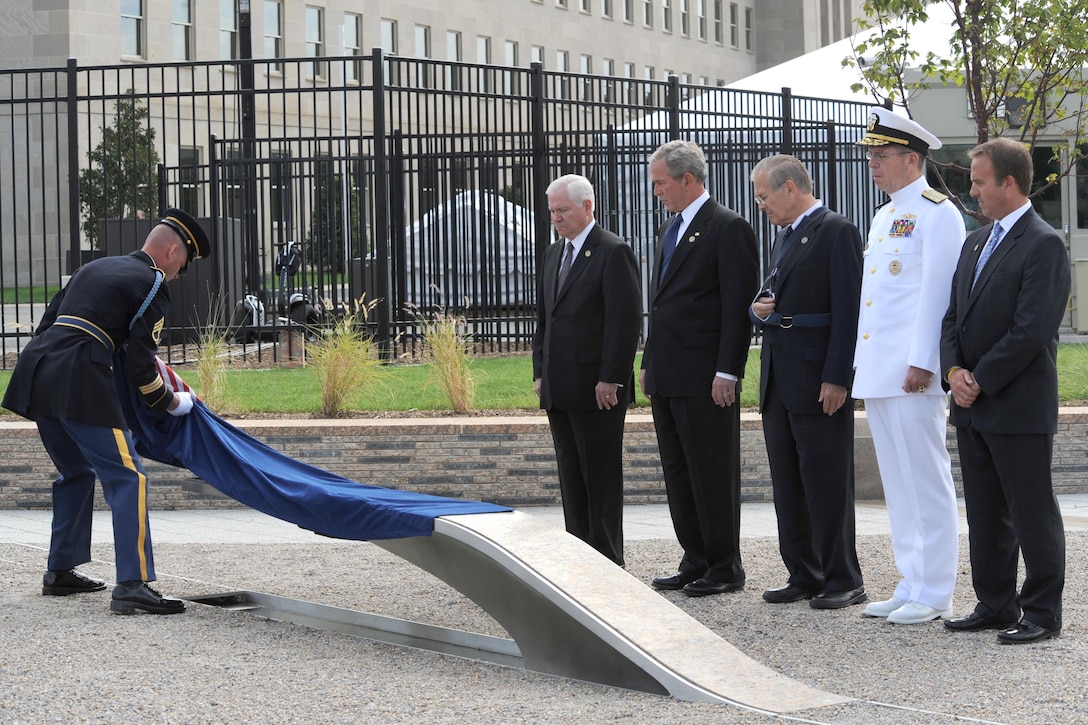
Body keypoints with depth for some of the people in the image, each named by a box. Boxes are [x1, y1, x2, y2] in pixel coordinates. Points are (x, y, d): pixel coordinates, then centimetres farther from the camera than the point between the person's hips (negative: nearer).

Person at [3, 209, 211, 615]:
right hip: (80, 382, -8)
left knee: (77, 473, 24)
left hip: (36, 371, 8)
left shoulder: (94, 268, 25)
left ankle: (60, 572, 28)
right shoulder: (153, 286, 1)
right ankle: (132, 586, -16)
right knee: (127, 477, -7)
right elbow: (140, 366, -5)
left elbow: (47, 322, 25)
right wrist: (171, 404, 9)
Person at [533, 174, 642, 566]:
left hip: (597, 389, -8)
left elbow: (626, 320, -14)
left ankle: (607, 560, 3)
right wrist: (540, 372, 13)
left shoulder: (613, 252, -9)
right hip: (559, 388, 8)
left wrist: (610, 379, -17)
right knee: (571, 475, 10)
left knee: (601, 475, -2)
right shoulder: (553, 254, 17)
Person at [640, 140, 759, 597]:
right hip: (667, 377, 9)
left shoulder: (728, 229, -10)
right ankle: (696, 561, 19)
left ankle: (724, 568, 5)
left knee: (712, 473, -2)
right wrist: (649, 362, 18)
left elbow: (738, 306, -15)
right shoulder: (672, 228, 18)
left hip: (704, 378, -9)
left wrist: (727, 372, -19)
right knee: (677, 473, 11)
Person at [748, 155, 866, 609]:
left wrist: (836, 379, -20)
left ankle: (843, 580, 0)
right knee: (788, 486, 11)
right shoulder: (784, 236, 19)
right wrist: (759, 310, 5)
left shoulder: (836, 231, -10)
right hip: (779, 381, 9)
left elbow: (848, 310, -16)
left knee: (827, 484, -5)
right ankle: (804, 576, 17)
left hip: (818, 380, -9)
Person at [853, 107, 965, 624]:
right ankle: (911, 584, 17)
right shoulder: (883, 217, 20)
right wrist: (861, 362, 19)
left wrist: (921, 363, -20)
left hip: (912, 374, -9)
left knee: (926, 483, -5)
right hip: (877, 375, 9)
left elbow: (936, 293, -15)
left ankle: (934, 594, -1)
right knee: (897, 484, 12)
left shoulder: (937, 213, -8)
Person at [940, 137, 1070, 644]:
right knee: (985, 515, 13)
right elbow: (954, 317, 16)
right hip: (974, 409, 9)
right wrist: (954, 370, -2)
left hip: (1019, 408, -9)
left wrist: (981, 382, -14)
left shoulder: (1044, 245, -12)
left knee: (1032, 514, -2)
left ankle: (1042, 614, 5)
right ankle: (995, 605, 22)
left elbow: (1031, 331, -18)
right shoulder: (976, 243, 16)